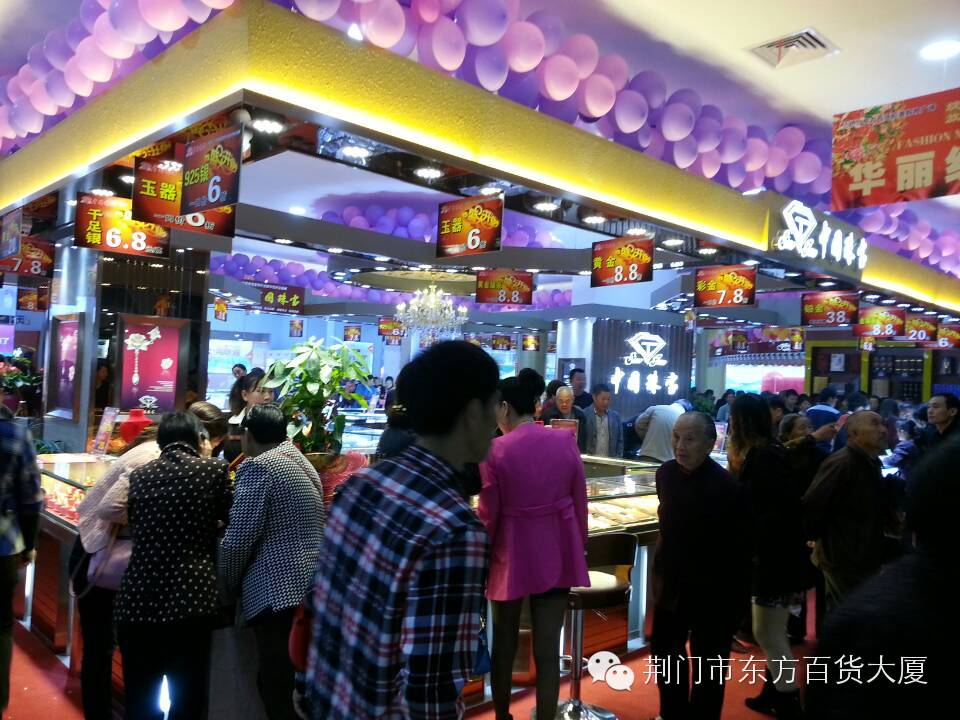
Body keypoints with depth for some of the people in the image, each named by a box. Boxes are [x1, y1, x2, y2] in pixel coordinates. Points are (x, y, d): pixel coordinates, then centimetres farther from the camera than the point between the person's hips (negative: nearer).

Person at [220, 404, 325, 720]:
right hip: (309, 588, 9)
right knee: (294, 691, 15)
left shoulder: (258, 467, -7)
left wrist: (228, 585, 3)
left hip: (278, 593, -9)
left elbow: (239, 538, -12)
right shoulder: (304, 465, 18)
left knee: (279, 694, -4)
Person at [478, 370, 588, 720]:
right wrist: (579, 545, 17)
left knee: (504, 643, 19)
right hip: (556, 553, 2)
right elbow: (579, 504, 3)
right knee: (547, 648, 8)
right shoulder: (565, 442, -4)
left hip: (512, 554, -2)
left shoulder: (495, 450, -15)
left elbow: (488, 516, -10)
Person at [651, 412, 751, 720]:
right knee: (665, 650, 21)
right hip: (671, 582, 6)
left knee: (707, 662, 11)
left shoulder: (727, 488, -22)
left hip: (711, 590, -6)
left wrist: (734, 603, -14)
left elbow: (739, 553, -16)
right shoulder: (666, 472, -4)